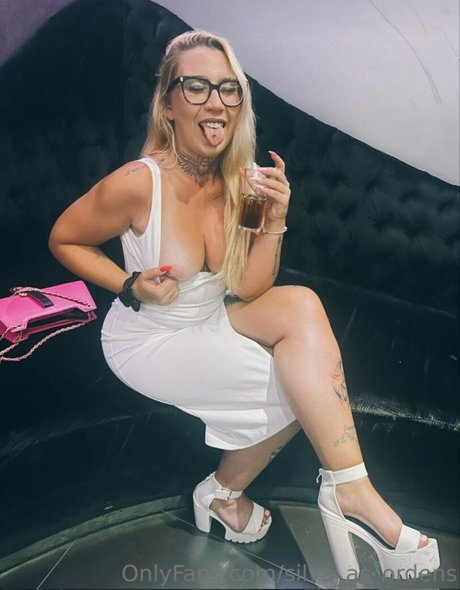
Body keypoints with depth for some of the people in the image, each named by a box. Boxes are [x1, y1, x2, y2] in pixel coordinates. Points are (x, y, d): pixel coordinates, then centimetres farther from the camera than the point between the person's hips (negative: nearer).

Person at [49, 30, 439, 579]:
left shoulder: (240, 182, -6)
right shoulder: (139, 183, -22)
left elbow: (247, 291, -7)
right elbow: (62, 239, -7)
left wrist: (273, 222, -20)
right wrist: (131, 285, -19)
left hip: (212, 324, 6)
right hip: (146, 341, -6)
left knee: (301, 305, -18)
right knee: (295, 382, -20)